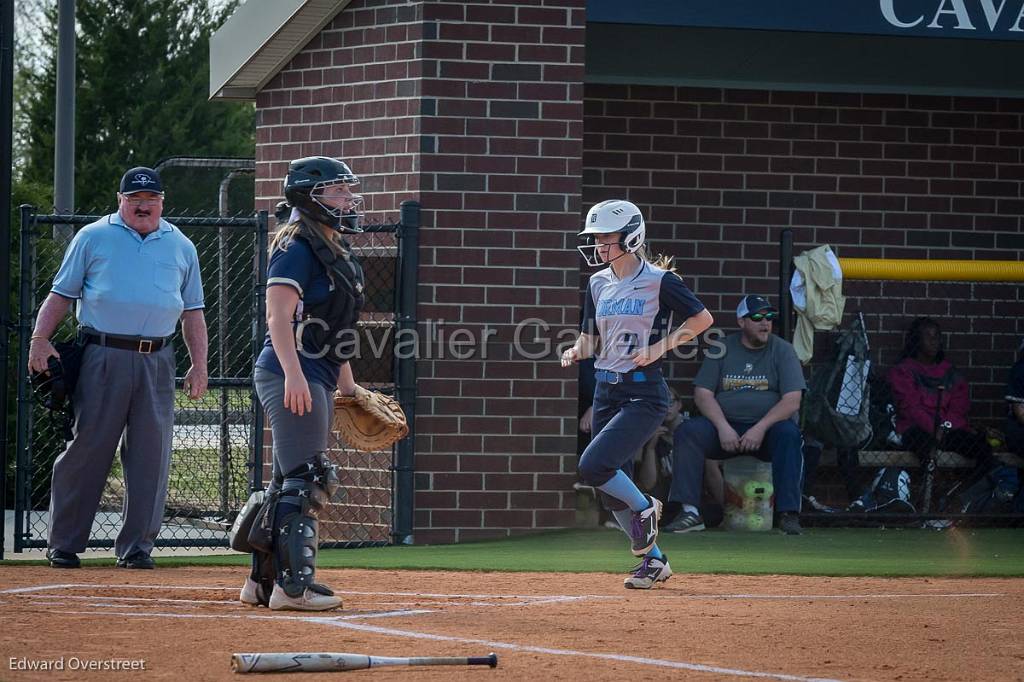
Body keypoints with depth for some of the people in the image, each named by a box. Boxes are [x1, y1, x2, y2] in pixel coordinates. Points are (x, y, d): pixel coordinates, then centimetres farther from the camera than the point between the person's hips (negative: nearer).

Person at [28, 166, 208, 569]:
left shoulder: (180, 247, 16)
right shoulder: (93, 238, 8)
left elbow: (192, 312, 18)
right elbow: (61, 294, 7)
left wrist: (199, 366, 10)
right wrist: (40, 339, -7)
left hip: (157, 362, 3)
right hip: (103, 358, -3)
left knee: (150, 454, 0)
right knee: (87, 448, -4)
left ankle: (136, 546, 7)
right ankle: (63, 544, 2)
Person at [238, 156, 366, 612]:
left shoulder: (336, 252, 19)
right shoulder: (296, 248, -10)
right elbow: (279, 316, -20)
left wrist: (348, 387, 25)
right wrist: (294, 374, -30)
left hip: (317, 380, 10)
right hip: (291, 376, -10)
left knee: (289, 483, 12)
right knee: (307, 479, -13)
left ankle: (262, 582, 18)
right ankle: (293, 585, -13)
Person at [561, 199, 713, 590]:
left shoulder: (658, 281, -8)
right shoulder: (598, 283, 10)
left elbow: (703, 319, -5)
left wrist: (658, 348, -12)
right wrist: (575, 353, -6)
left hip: (644, 394, -7)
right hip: (606, 391, 7)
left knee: (593, 466, -22)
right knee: (613, 490, 7)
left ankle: (644, 507, 6)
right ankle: (653, 560, 24)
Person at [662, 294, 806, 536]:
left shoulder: (782, 350, 2)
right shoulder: (722, 349, 7)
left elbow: (792, 401, -7)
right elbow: (702, 394, 1)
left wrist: (760, 428, -20)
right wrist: (723, 427, -16)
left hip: (767, 427, -2)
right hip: (726, 426, 2)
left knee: (788, 434, -35)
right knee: (687, 431, -24)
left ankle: (789, 514, -36)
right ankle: (689, 511, -29)